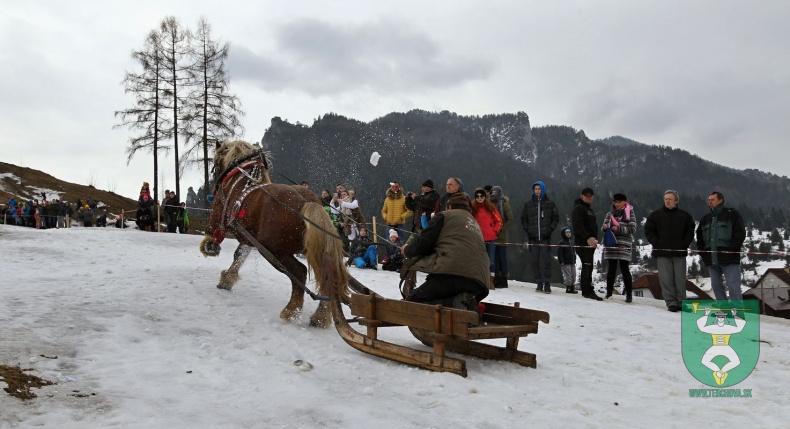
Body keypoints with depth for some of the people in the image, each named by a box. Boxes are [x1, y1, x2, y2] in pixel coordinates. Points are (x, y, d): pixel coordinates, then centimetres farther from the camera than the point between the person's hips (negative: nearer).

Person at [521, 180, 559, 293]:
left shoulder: (550, 203, 5)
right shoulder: (528, 204, 8)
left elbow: (556, 218, 10)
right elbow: (523, 218, 16)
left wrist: (550, 229, -1)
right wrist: (527, 229, 4)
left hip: (545, 237, -2)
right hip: (532, 237, 2)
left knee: (547, 261, -5)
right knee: (534, 261, 2)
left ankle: (547, 284, 1)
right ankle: (539, 283, 11)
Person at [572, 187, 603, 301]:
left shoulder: (588, 209, 24)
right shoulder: (578, 208, -8)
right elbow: (578, 225, -20)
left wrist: (594, 239, 19)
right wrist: (588, 238, -29)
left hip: (590, 242, 10)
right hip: (583, 242, -10)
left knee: (588, 266, 10)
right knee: (587, 265, -12)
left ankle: (587, 290, 14)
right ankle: (588, 291, -12)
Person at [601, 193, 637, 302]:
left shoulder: (630, 214, 2)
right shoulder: (610, 214, 12)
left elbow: (632, 229, -6)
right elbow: (604, 227, 12)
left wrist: (619, 229, -17)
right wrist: (604, 227, -11)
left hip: (624, 246, -3)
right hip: (611, 245, 3)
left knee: (625, 269, -1)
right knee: (611, 269, 6)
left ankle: (629, 294, 6)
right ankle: (609, 292, 13)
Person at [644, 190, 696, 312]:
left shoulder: (684, 215, 7)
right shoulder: (655, 215, 4)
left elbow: (690, 231, 10)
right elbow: (648, 230, 5)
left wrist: (684, 244, -2)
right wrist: (656, 243, -6)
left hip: (679, 252, 1)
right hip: (662, 253, -1)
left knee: (680, 279, 5)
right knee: (666, 279, -4)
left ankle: (681, 302, 13)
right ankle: (671, 302, 0)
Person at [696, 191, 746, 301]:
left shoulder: (732, 214, 2)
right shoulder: (705, 219, 17)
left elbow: (740, 234, -5)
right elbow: (699, 238, 21)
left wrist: (731, 250, -13)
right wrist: (703, 252, 7)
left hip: (729, 259, -6)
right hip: (711, 260, 6)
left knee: (733, 285, -8)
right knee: (716, 285, 8)